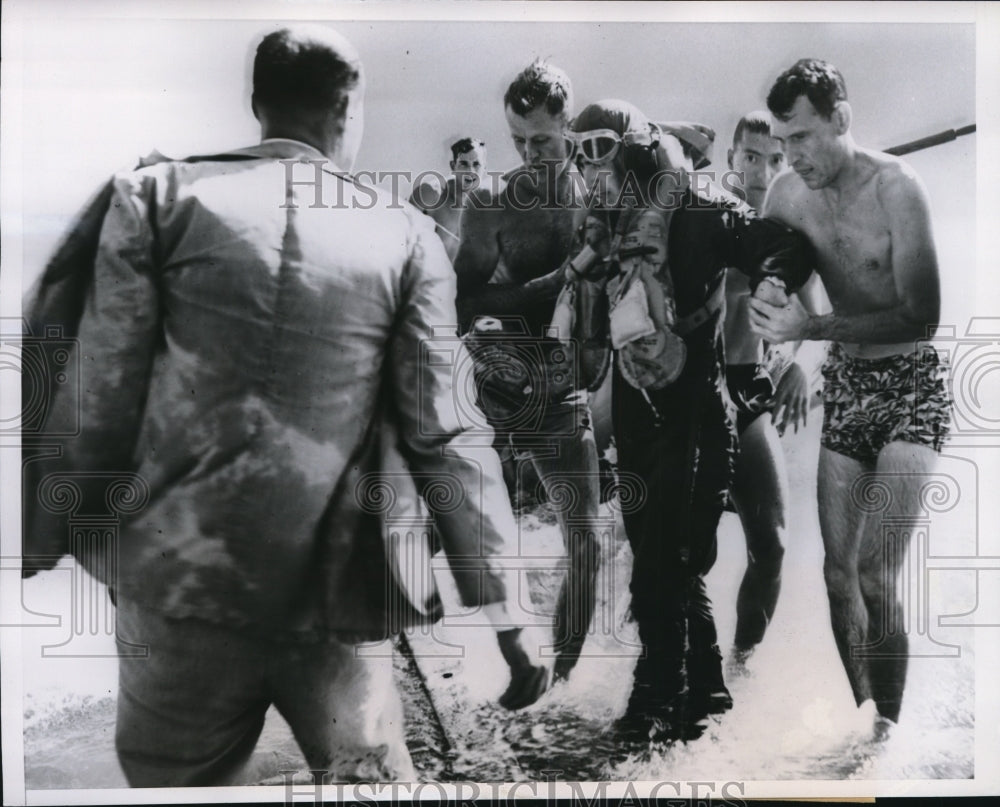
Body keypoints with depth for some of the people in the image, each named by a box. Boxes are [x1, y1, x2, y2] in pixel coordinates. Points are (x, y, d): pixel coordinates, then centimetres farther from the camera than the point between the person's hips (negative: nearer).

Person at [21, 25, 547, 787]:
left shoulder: (159, 192, -1)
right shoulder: (406, 234, 0)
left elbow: (101, 403, -3)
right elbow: (445, 435, -5)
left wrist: (43, 545, 10)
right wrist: (505, 612, -2)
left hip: (180, 586, 2)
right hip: (332, 603, -1)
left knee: (173, 779, 22)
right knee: (371, 774, 13)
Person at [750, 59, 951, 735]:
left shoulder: (896, 186, -17)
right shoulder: (787, 193, -1)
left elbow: (922, 317, -22)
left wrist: (812, 327, -28)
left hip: (912, 382, -5)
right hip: (845, 380, 5)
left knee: (876, 575, -15)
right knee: (837, 569, 6)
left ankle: (887, 726, 3)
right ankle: (860, 708, 24)